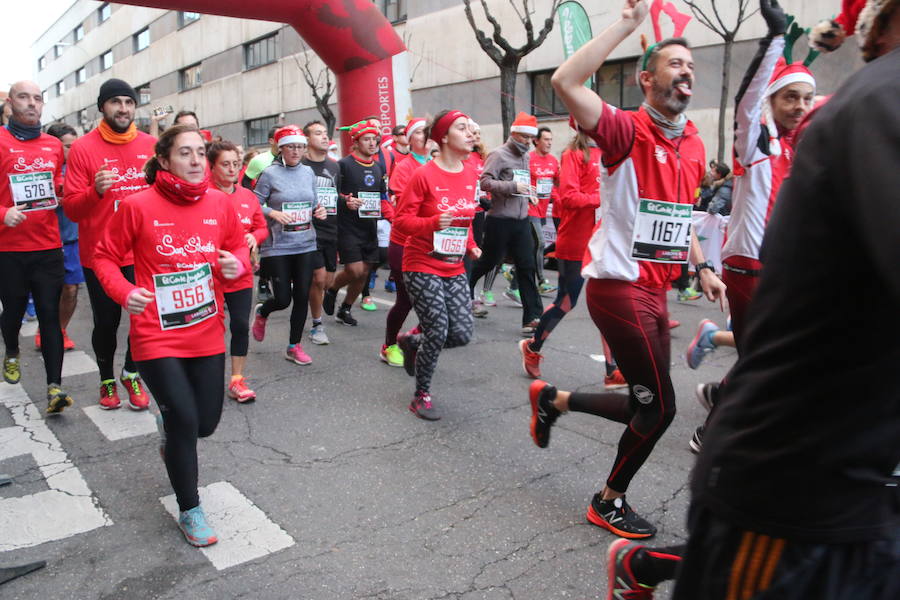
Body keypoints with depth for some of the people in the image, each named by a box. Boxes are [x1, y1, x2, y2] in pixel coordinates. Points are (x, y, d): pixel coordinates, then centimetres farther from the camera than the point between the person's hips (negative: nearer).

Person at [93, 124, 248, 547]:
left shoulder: (219, 203, -1)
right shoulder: (138, 206, -11)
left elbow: (239, 245, 13)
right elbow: (104, 256, -1)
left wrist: (238, 263, -10)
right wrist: (124, 292, -18)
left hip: (207, 335, 4)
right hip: (157, 337, -4)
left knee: (205, 424, 11)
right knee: (184, 422, -6)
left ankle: (171, 425, 51)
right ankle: (189, 511, 19)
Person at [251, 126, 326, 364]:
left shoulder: (308, 172, 8)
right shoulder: (270, 173, -6)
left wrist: (318, 211, -3)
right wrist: (273, 213, -22)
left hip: (306, 244, 4)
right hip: (277, 246, -4)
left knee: (302, 296, 3)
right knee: (282, 299, -2)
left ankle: (294, 346, 18)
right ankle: (261, 314, 35)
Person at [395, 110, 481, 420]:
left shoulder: (470, 175, 7)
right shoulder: (424, 175, -13)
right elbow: (401, 220, -12)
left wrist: (470, 245, 7)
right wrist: (434, 223, -28)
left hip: (454, 268, 6)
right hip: (422, 266, -6)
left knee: (462, 333, 0)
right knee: (438, 333, -7)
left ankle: (412, 342, 31)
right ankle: (421, 397, 16)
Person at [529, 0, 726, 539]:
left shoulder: (695, 146, 13)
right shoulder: (627, 130, -10)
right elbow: (565, 82, -26)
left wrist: (702, 268, 13)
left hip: (655, 291, 8)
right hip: (618, 286, -8)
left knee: (646, 408, 14)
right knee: (660, 407, -2)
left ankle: (553, 399, 34)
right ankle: (610, 503, 22)